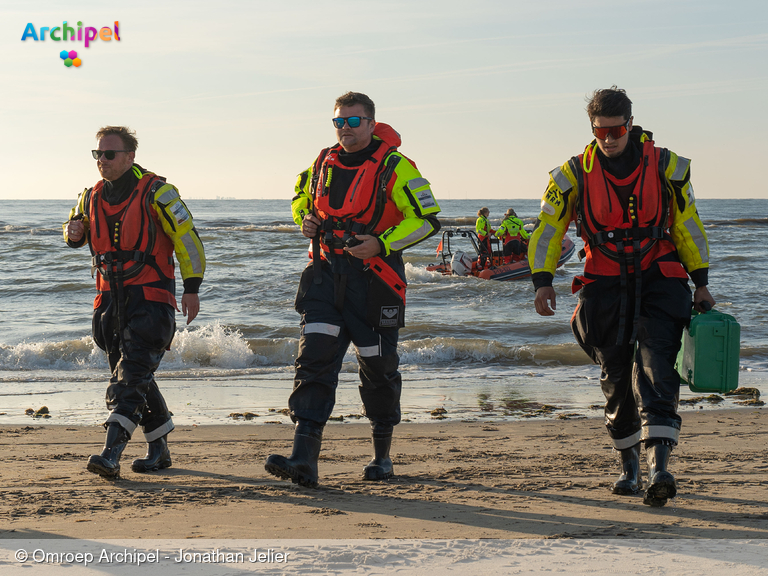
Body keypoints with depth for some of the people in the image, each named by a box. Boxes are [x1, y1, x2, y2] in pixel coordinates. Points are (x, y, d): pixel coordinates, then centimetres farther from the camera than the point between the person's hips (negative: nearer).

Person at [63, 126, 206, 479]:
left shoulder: (155, 192, -8)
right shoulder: (92, 197, 10)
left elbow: (187, 238, -5)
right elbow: (76, 232, 28)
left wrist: (191, 289, -7)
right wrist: (73, 233, 2)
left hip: (151, 297, -6)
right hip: (110, 299, 7)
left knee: (131, 373, -16)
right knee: (134, 376, 11)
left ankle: (112, 452, -26)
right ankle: (159, 450, 24)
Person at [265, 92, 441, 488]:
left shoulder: (394, 167, -8)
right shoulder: (323, 164, 9)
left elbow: (426, 218, -9)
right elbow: (302, 197, 28)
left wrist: (381, 244, -19)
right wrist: (305, 220, 4)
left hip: (373, 280, -4)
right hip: (326, 274, 4)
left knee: (378, 369, 7)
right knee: (314, 358, -11)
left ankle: (382, 456, 28)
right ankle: (304, 460, -17)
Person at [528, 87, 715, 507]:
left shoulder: (666, 166, 1)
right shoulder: (574, 175, 1)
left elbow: (687, 226, 9)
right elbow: (547, 231, 5)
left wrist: (700, 283, 8)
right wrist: (542, 280, -9)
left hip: (659, 281, -1)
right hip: (605, 285, 2)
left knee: (655, 364, -17)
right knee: (616, 376, 6)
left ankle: (658, 465, -26)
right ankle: (629, 465, 24)